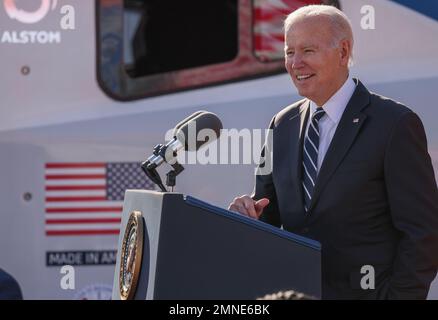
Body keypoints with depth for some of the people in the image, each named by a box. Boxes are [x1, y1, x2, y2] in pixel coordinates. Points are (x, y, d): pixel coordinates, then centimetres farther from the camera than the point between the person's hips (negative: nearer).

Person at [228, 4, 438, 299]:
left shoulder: (395, 124, -10)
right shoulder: (283, 125, 8)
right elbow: (270, 213, 13)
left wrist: (397, 295, -18)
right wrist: (249, 214, -8)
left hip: (362, 291, -5)